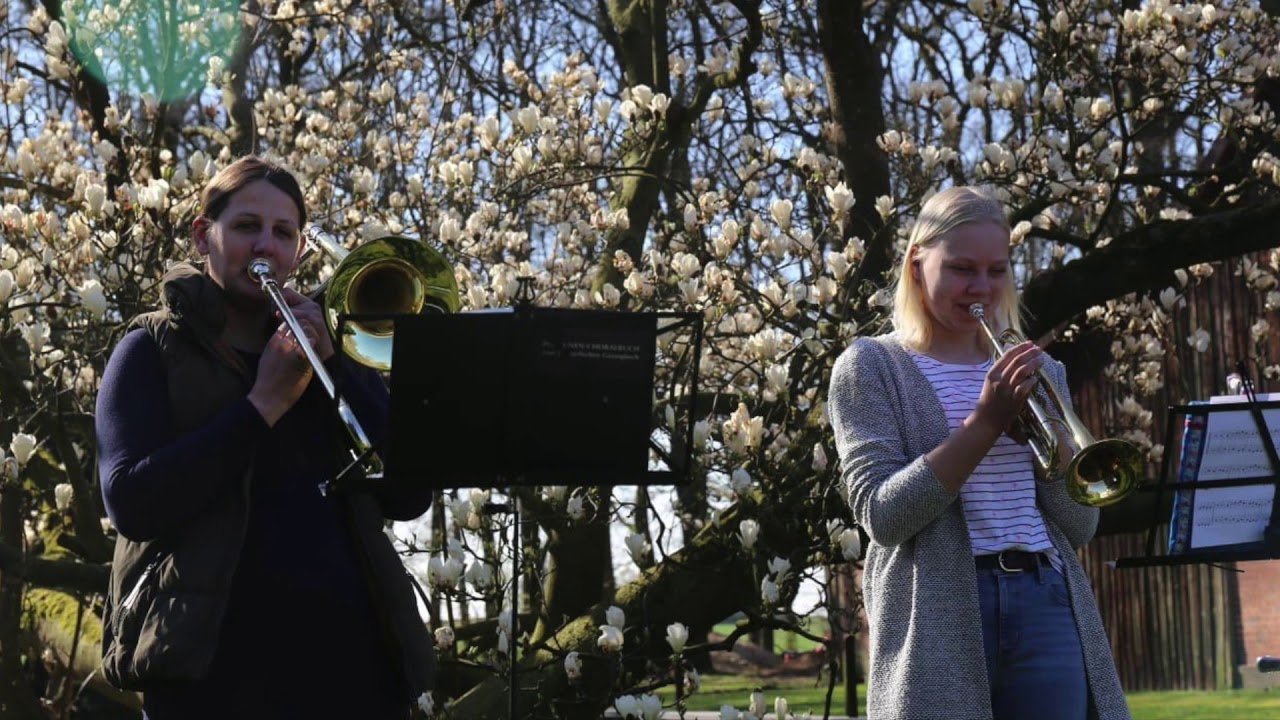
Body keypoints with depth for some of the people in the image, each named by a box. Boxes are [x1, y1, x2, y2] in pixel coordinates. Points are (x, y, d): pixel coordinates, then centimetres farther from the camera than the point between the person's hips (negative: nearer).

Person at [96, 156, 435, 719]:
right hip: (220, 657, -3)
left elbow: (409, 496, 0)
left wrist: (330, 364, -7)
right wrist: (264, 403, -14)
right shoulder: (155, 350, 3)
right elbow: (133, 503, -13)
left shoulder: (325, 348, 13)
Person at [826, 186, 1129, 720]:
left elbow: (1079, 525, 9)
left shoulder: (1034, 371, 16)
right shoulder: (872, 366, 3)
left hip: (1047, 606, 4)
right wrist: (985, 422, -14)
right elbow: (882, 514, -9)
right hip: (939, 618, -4)